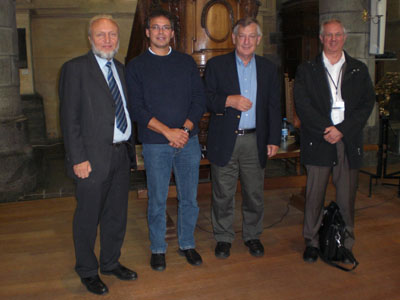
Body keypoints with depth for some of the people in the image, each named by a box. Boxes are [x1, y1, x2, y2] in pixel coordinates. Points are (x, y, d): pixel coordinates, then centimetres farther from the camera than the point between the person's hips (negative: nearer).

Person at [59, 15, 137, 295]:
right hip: (93, 158, -6)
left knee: (117, 216, 17)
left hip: (121, 155, 6)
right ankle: (87, 271, 28)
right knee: (88, 219, 8)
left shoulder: (120, 68, 13)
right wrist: (78, 159, -16)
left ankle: (111, 263, 37)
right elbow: (70, 117, -11)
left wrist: (131, 150, 10)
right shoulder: (75, 68, -7)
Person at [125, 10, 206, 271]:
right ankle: (158, 248, 24)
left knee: (189, 198, 10)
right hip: (155, 144, -2)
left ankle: (187, 244, 28)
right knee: (157, 200, 6)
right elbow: (137, 109, -6)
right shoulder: (136, 67, 2)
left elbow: (200, 100, 5)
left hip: (188, 140, 3)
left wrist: (185, 129, -10)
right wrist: (167, 131, -16)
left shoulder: (187, 62, 10)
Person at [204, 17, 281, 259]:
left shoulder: (268, 69, 10)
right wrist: (229, 100, -19)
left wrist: (274, 139, 3)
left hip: (255, 141, 2)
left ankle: (253, 236, 30)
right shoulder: (216, 65, 3)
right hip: (225, 141, -2)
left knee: (255, 194, 11)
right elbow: (206, 99, -2)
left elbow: (274, 107, 9)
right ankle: (223, 238, 23)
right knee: (223, 194, 6)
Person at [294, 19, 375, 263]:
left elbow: (367, 104, 3)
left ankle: (346, 244, 18)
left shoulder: (359, 70, 12)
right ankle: (312, 242, 17)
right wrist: (326, 130, -13)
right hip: (318, 142, -1)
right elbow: (303, 105, -2)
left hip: (349, 142, 1)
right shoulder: (307, 70, 8)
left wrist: (342, 130, -10)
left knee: (347, 196, 4)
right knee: (315, 195, 3)